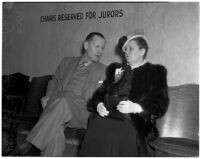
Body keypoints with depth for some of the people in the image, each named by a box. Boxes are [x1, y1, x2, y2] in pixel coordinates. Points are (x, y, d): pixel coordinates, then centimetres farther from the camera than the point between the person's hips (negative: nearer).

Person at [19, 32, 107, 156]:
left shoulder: (103, 70, 18)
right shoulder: (67, 62, 24)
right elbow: (54, 83, 28)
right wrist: (48, 96, 8)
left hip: (81, 112, -2)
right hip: (56, 104, 2)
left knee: (63, 102, -36)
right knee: (55, 128, -35)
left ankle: (32, 146, -34)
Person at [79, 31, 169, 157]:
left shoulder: (155, 72, 13)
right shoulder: (116, 69, 27)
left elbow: (161, 105, 2)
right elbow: (100, 93, 25)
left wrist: (135, 107, -13)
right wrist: (99, 104, 2)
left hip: (136, 121, -3)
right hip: (108, 116, 3)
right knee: (94, 131, -30)